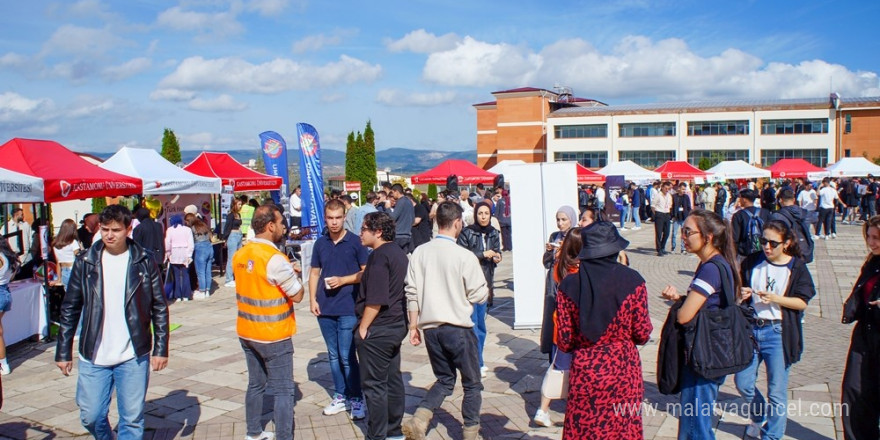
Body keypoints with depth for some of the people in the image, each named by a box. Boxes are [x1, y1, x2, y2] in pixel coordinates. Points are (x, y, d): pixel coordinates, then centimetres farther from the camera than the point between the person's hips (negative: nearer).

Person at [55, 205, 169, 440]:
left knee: (132, 419, 5)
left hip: (133, 357, -1)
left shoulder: (144, 262, -3)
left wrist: (161, 349, -3)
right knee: (91, 417, 10)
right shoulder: (84, 262, 1)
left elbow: (160, 308, 1)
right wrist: (63, 352, 4)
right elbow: (70, 309, 5)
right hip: (93, 358, 2)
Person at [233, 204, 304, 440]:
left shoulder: (240, 255, 3)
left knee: (256, 385, 19)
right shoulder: (275, 259, -21)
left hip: (246, 332, 8)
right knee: (283, 391, 2)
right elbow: (297, 295, -16)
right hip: (274, 336, -7)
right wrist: (293, 274, 2)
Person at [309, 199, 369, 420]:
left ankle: (356, 399, 10)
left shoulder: (355, 242, -5)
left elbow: (366, 272, -3)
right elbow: (314, 272, 14)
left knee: (347, 356, -4)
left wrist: (343, 280, -14)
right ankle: (340, 396, 25)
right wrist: (313, 299, 3)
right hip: (325, 309, 5)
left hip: (348, 308, -5)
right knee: (333, 355, 13)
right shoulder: (320, 243, 8)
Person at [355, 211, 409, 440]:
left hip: (377, 330, -9)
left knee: (374, 384, 0)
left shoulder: (379, 256, -18)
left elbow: (375, 300, -22)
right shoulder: (399, 253, 10)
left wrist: (363, 328, -14)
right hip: (397, 326, 9)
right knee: (393, 379, 15)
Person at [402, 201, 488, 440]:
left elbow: (412, 292, 2)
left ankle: (419, 418, 1)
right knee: (472, 383, 14)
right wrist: (486, 290, 15)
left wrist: (413, 325, 10)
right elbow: (479, 295, -8)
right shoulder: (465, 256, -13)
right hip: (458, 327, -5)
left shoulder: (420, 252, -1)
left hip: (430, 327, 5)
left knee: (444, 379, 20)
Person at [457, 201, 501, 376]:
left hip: (486, 281, 6)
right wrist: (483, 254, -14)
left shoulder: (494, 234, 8)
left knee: (481, 321, 13)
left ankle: (477, 360, 25)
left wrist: (497, 257, -4)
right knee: (472, 322, -6)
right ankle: (476, 364, -1)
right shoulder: (466, 233, -9)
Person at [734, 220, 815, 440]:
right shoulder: (752, 262, 4)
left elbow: (802, 302, -7)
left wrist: (775, 299, -21)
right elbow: (738, 291, 13)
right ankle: (760, 417, 37)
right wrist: (741, 294, -10)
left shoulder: (796, 267, -3)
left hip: (778, 333, -3)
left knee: (777, 392, 2)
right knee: (742, 382, 9)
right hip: (751, 329, 3)